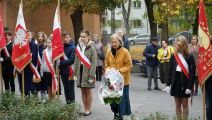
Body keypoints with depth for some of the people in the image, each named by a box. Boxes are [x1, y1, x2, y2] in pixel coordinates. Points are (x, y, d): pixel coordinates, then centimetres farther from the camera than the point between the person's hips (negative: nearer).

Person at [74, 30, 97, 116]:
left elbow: (94, 63, -12)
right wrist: (75, 73, 6)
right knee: (83, 91, 10)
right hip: (80, 71, 5)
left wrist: (91, 76, -16)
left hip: (88, 72, -5)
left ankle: (88, 110, 12)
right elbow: (76, 61, 10)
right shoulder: (78, 47, 8)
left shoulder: (92, 48, -9)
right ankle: (85, 109, 18)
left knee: (88, 91, 3)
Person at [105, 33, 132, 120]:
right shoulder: (109, 53, 5)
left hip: (122, 79, -4)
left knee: (122, 98, 1)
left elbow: (129, 65, -9)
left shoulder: (125, 52, -9)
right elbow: (107, 65, 14)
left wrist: (120, 70, -20)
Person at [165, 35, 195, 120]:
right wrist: (168, 84, 2)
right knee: (177, 105, 11)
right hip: (175, 83, 4)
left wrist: (190, 87, -12)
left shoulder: (189, 57, -8)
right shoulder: (173, 57, 2)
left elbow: (192, 73, -9)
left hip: (185, 84, -3)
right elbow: (170, 71, 6)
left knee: (184, 105, 5)